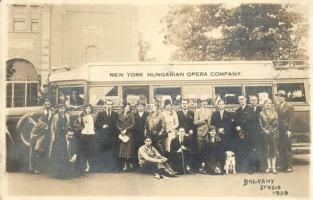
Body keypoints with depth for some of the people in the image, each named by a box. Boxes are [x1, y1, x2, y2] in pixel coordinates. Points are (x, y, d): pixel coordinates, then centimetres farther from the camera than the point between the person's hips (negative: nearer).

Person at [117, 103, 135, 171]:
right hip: (122, 134, 2)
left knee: (128, 148, -4)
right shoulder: (120, 115, 11)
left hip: (128, 133, -2)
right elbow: (118, 124, 10)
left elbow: (133, 124, -7)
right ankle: (125, 165, -1)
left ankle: (129, 163, 8)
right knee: (122, 148, -3)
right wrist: (121, 130, -7)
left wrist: (126, 129, -14)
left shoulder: (131, 115, 2)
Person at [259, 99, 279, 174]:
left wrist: (272, 131, -8)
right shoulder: (261, 113, 6)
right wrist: (265, 130, -9)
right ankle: (269, 166, 6)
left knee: (274, 149, -3)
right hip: (265, 133, 0)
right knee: (267, 149, 0)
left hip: (274, 133, 0)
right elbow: (260, 124, 3)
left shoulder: (275, 113, 7)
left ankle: (273, 167, -1)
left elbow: (276, 124, 3)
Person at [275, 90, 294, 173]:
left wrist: (289, 130, -14)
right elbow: (277, 118, 10)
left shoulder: (289, 106, -4)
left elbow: (290, 119, -8)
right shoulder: (277, 106, 12)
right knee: (281, 148, 7)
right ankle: (283, 165, 16)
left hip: (286, 130, -6)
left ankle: (289, 167, 5)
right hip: (279, 130, 6)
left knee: (287, 148, -1)